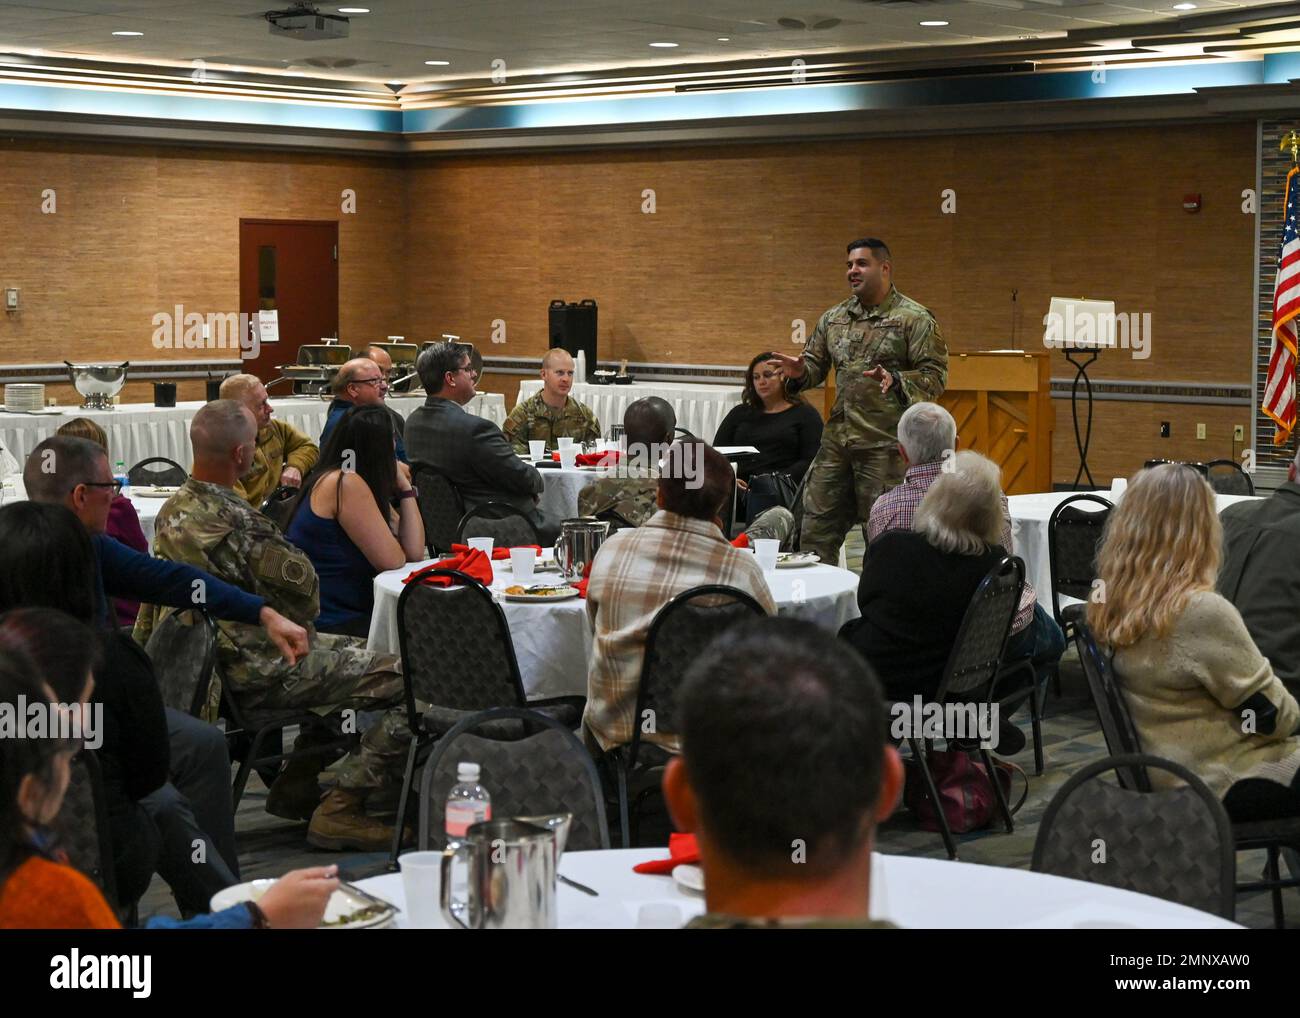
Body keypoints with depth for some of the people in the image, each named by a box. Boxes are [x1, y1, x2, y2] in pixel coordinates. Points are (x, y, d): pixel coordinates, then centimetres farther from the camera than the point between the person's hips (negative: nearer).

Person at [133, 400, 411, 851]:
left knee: (353, 655, 29)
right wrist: (302, 623, 5)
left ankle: (296, 783, 28)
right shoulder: (232, 521, -27)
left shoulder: (173, 509, 3)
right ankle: (341, 808, -7)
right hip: (261, 673, -10)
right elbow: (303, 585, -19)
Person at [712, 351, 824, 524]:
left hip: (780, 490, -3)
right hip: (740, 487, 3)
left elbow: (811, 461, 2)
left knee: (763, 493, -39)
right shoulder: (740, 413, 28)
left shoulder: (805, 414, 15)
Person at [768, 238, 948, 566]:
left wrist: (895, 382, -25)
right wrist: (800, 372, -3)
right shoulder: (833, 319, 14)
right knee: (816, 532, 7)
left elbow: (935, 376, -8)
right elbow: (816, 365, 20)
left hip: (885, 445, -6)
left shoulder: (915, 319, -4)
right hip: (836, 442, 6)